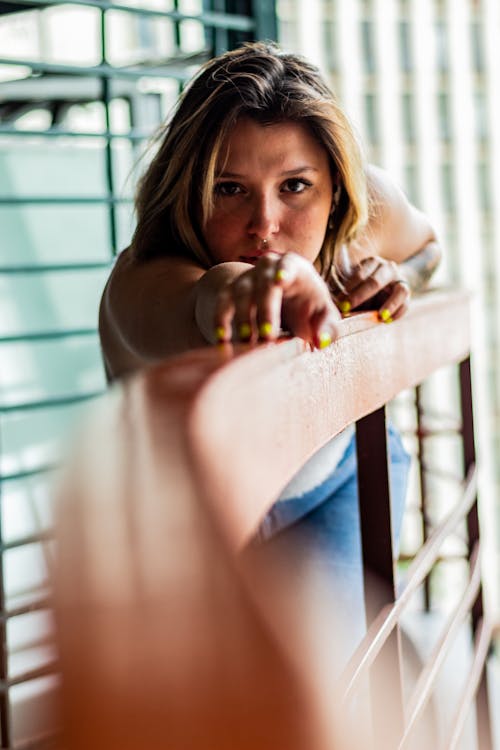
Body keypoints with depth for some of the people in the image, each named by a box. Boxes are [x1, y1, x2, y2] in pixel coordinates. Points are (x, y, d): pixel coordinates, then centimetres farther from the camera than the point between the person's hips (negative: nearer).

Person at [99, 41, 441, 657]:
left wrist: (396, 279, -23)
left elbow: (423, 244, 2)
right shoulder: (141, 283, -41)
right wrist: (229, 287, -92)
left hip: (336, 476, 2)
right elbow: (180, 309, -68)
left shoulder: (366, 203, -23)